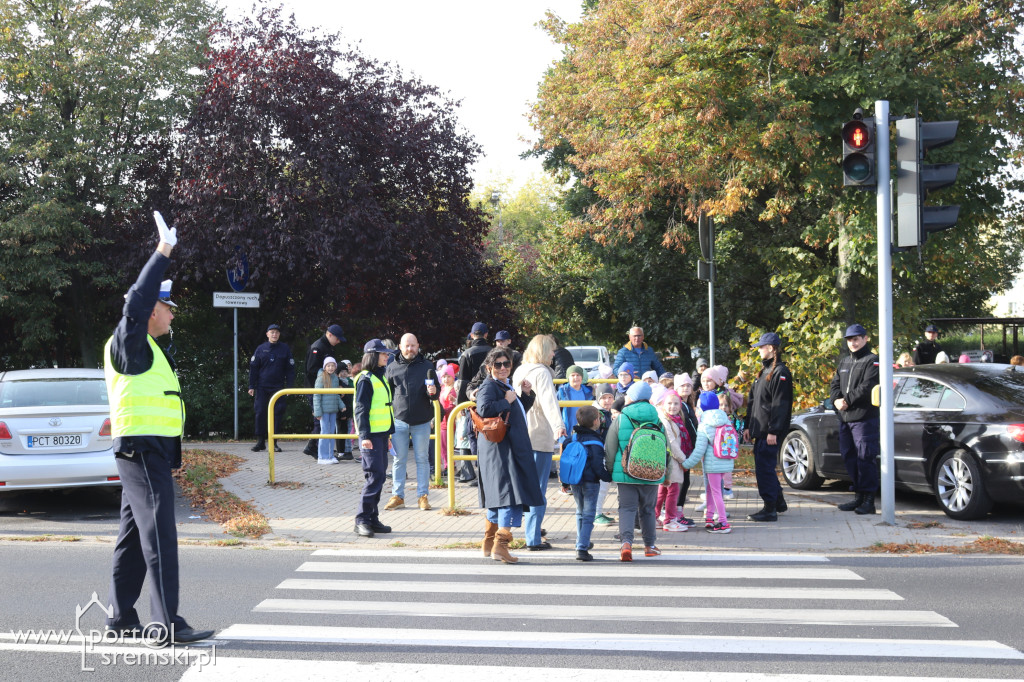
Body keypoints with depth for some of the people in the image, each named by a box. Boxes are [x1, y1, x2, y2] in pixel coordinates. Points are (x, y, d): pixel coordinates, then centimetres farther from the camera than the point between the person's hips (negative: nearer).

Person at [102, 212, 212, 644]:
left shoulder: (146, 349, 19)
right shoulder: (130, 344, -10)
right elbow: (136, 303, -24)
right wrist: (162, 254, -23)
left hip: (151, 453, 11)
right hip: (142, 450, -11)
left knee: (134, 534, 14)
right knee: (159, 535, -12)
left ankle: (121, 616, 21)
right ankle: (166, 625, -13)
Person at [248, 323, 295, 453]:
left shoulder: (285, 349, 6)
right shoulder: (260, 349, 6)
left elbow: (290, 369, 6)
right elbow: (253, 368, 7)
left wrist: (289, 386, -2)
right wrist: (252, 386, 1)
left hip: (278, 387, 0)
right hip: (262, 387, 0)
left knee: (277, 413, -2)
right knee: (260, 413, -1)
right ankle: (260, 441, 7)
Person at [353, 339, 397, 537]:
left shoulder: (381, 378, 18)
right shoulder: (365, 379, -9)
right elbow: (361, 409, -14)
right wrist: (364, 436, -21)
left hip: (381, 434, 9)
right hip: (371, 435, -9)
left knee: (379, 476, 9)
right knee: (375, 475, -11)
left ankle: (373, 519, 14)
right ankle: (362, 520, -7)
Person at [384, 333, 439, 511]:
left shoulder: (426, 366, 4)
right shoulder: (392, 368, 5)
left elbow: (437, 393, 5)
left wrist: (433, 392, -18)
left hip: (421, 422, -1)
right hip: (399, 421, 1)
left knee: (422, 459, 5)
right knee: (399, 460, 5)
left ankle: (423, 496, 11)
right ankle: (397, 496, 12)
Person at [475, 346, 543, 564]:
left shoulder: (506, 386, 19)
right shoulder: (489, 386, -10)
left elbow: (521, 411, 32)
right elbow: (484, 409, -29)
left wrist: (526, 394, 16)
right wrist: (506, 401, -17)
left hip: (511, 448, 10)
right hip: (500, 448, -10)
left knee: (498, 496, 15)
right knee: (509, 493, -16)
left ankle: (489, 544, 24)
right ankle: (500, 545, -19)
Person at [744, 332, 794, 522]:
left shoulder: (780, 372, -12)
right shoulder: (764, 371, 19)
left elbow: (781, 404, -18)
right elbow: (753, 401, 22)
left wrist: (773, 431, -21)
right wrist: (749, 426, 18)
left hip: (771, 432, -10)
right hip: (760, 431, 10)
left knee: (765, 467, -9)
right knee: (763, 466, 15)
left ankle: (770, 509, -4)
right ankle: (779, 502, 28)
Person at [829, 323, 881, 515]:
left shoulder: (872, 361, -4)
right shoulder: (844, 362, 20)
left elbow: (867, 387, -15)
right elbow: (834, 384, 14)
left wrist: (848, 401, -15)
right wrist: (837, 400, -6)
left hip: (865, 418, -8)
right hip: (844, 418, 8)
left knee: (865, 458, -8)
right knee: (849, 457, 11)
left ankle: (869, 499, -4)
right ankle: (859, 496, 21)